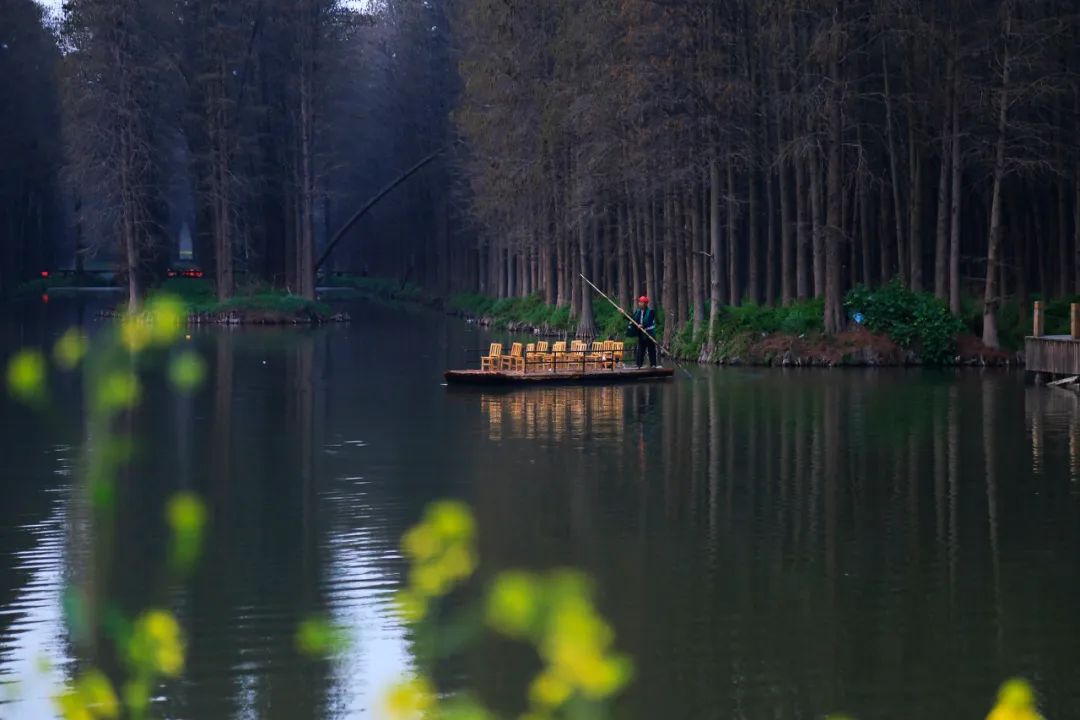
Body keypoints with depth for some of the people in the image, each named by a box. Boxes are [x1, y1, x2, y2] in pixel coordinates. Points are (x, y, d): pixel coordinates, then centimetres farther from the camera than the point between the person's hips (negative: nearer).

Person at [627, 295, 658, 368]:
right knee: (640, 350, 7)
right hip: (641, 334, 6)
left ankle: (653, 364, 5)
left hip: (649, 334, -6)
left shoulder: (651, 311, -10)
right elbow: (633, 319, 9)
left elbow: (650, 322, -20)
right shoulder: (637, 312, 10)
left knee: (651, 350, 0)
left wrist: (643, 325, -33)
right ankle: (639, 365, 11)